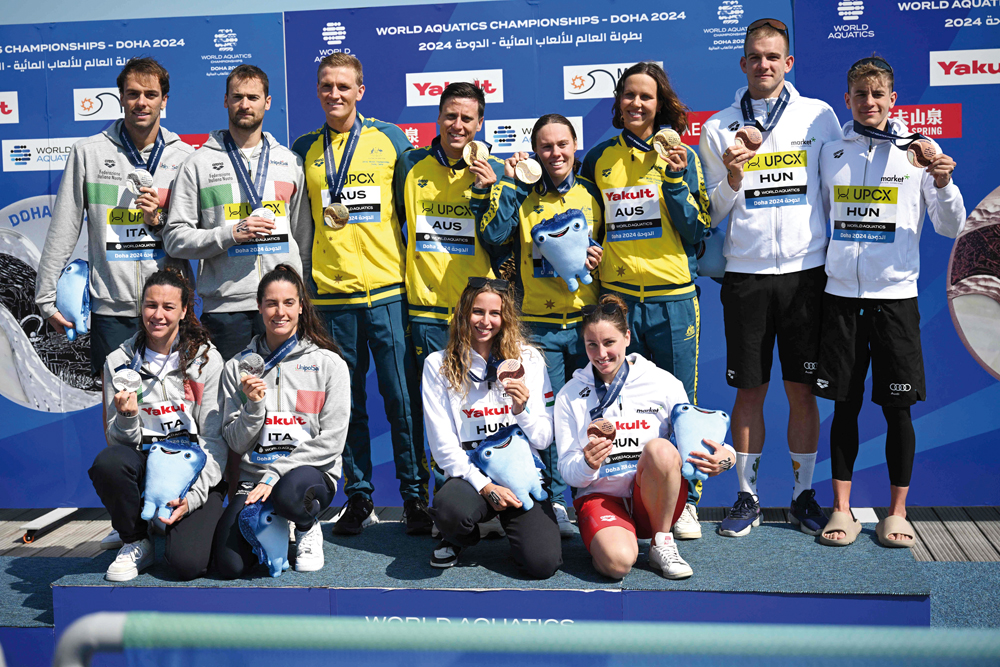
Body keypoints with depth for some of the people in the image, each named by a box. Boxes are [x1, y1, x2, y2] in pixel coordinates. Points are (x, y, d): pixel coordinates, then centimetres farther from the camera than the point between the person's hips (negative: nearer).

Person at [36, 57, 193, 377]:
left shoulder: (184, 156, 7)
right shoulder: (88, 152, 5)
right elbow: (62, 230, 6)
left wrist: (159, 220, -10)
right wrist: (47, 297, 4)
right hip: (111, 306, -1)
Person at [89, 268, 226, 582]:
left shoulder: (207, 359, -4)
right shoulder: (119, 361, 2)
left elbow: (214, 438, -5)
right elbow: (118, 440, 2)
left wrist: (194, 495, -16)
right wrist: (127, 416, -21)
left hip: (195, 468, -3)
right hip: (144, 461, 3)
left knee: (187, 563, -23)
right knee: (107, 462, -32)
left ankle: (189, 521, 14)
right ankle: (136, 543, -4)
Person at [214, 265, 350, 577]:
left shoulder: (329, 364, 0)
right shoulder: (237, 367, 8)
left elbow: (331, 441, -6)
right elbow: (236, 443, 6)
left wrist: (274, 475, -14)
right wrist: (253, 406, -14)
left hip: (312, 471, -2)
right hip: (254, 476, 2)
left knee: (288, 492, -39)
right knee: (230, 565, -20)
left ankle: (308, 528, -1)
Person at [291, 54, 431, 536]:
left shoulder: (390, 139, 7)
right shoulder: (303, 150, 12)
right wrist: (300, 281, 12)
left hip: (389, 289, -2)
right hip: (331, 293, 2)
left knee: (404, 398, -2)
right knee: (346, 402, 7)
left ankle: (415, 496, 9)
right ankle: (358, 496, 18)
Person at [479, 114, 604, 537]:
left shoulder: (593, 193, 11)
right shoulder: (522, 195, 7)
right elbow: (492, 235, -11)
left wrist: (602, 256, -3)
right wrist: (509, 183, -10)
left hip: (587, 320, 1)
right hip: (538, 323, -1)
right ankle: (556, 503, 8)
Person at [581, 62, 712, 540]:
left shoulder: (681, 157, 6)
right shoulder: (598, 159, 10)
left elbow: (696, 232, 0)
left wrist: (675, 181, -10)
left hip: (673, 298, -1)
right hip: (616, 298, 1)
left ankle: (685, 501, 17)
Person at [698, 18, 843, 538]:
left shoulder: (819, 116, 6)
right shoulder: (719, 128, 7)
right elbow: (713, 213, 8)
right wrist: (732, 179, -11)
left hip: (806, 271, 0)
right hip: (746, 274, 0)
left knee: (802, 390, 5)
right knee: (749, 391, 5)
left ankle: (804, 494, 18)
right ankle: (747, 496, 16)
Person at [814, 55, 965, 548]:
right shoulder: (830, 152, 8)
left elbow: (952, 229, 2)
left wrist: (942, 184, -15)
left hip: (895, 294, -1)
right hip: (840, 294, 2)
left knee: (897, 407, 2)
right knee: (845, 405, 5)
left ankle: (897, 512, 16)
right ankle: (842, 508, 15)